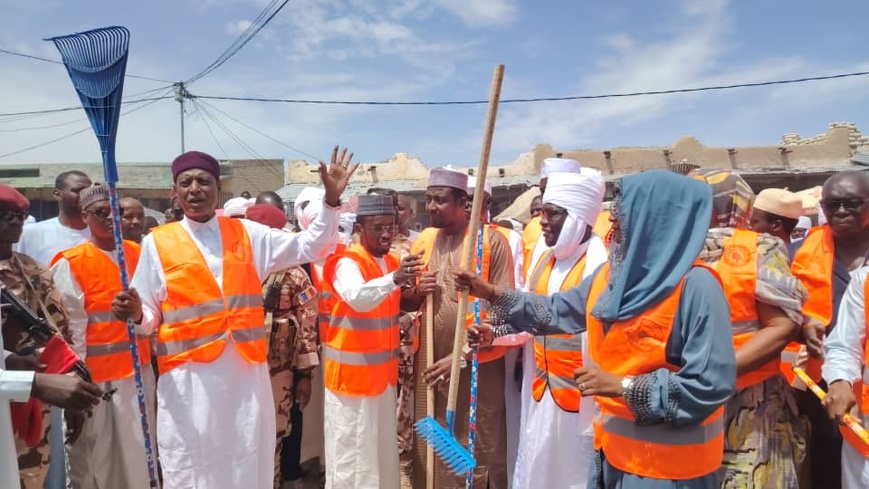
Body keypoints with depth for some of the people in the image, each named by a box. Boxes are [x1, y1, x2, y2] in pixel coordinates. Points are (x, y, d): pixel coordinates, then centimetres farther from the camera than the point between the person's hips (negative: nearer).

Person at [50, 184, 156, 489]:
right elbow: (71, 328, -9)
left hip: (139, 369, 4)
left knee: (138, 449, 14)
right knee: (96, 455, 7)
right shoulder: (70, 264, -8)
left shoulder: (136, 253, 6)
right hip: (97, 374, -4)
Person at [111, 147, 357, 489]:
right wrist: (135, 314, -20)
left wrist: (331, 200, 0)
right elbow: (148, 317, 3)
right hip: (188, 377, -2)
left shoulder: (247, 233, 7)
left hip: (246, 371, 2)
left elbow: (309, 247, 11)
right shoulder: (157, 243, 1)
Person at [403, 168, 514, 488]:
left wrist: (462, 355, -16)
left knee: (478, 449, 6)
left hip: (477, 365, -4)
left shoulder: (491, 240, -9)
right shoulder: (424, 240, 7)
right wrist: (417, 291, -9)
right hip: (430, 362, 5)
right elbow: (405, 303, 14)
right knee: (429, 448, 14)